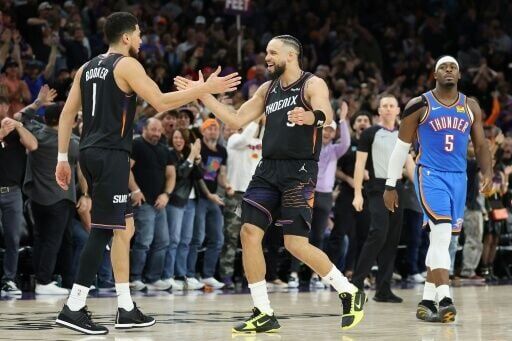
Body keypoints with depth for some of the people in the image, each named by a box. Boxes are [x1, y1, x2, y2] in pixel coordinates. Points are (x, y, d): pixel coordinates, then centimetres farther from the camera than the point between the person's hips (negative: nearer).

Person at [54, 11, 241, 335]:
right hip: (111, 154, -9)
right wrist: (206, 88, -8)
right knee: (104, 230, -9)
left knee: (125, 227, 15)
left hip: (90, 152, 9)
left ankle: (126, 308, 16)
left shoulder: (87, 68, 16)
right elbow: (161, 102, -14)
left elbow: (67, 113, 14)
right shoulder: (127, 65, -7)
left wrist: (63, 158, 15)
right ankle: (74, 308, -15)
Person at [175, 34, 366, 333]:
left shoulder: (313, 84, -7)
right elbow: (237, 120, 16)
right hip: (268, 169, 7)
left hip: (299, 171, -7)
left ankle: (350, 294, 7)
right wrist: (203, 95, 9)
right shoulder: (268, 89, 14)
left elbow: (326, 115, -26)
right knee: (249, 233, -4)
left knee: (296, 244, -11)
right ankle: (264, 314, 2)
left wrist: (309, 116, -49)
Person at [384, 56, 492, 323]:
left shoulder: (470, 107, 9)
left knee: (441, 240, 9)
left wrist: (487, 172, -8)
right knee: (442, 233, -21)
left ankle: (426, 301, 16)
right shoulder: (420, 105, -2)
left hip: (458, 178, 5)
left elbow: (481, 144, 11)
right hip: (430, 175, -5)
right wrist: (390, 186, 2)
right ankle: (444, 299, -27)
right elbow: (401, 147, 2)